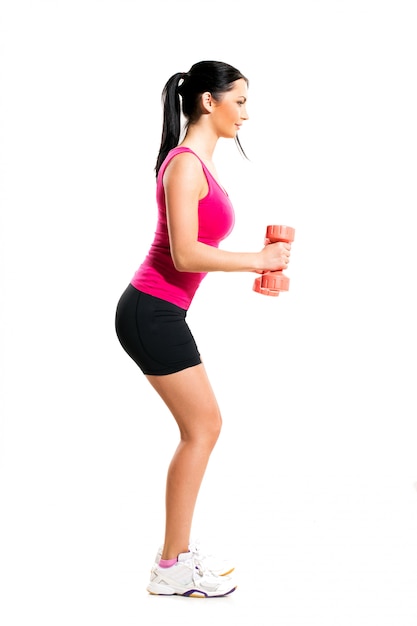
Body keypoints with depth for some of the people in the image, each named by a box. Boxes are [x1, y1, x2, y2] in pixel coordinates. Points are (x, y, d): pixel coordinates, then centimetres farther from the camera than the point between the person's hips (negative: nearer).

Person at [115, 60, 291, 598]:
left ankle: (177, 553, 20)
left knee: (201, 427, 12)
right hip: (152, 312, -10)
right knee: (202, 428, -3)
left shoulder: (199, 163, 16)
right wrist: (257, 259, -14)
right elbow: (185, 254, -22)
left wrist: (258, 267, 12)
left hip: (160, 313, 10)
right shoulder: (186, 163, -14)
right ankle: (172, 569, 5)